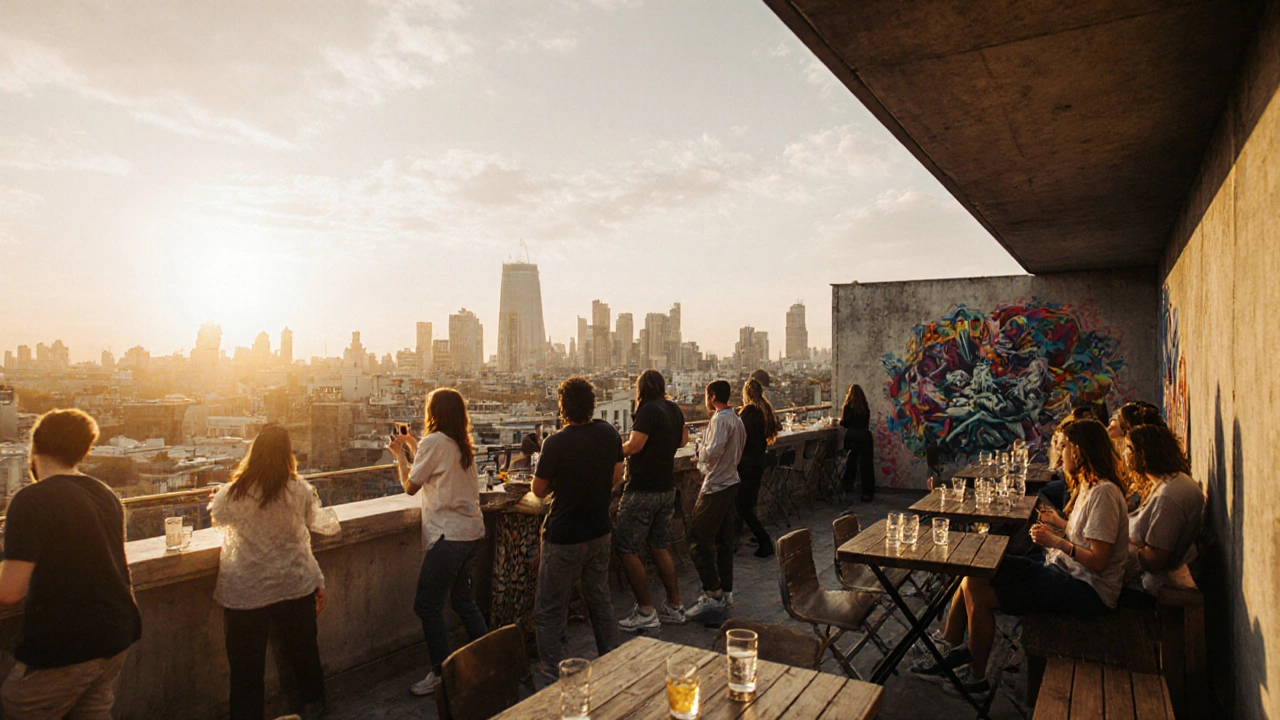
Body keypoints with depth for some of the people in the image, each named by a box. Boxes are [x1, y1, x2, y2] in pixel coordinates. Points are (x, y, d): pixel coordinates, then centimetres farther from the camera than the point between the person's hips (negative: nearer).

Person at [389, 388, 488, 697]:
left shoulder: (433, 441, -12)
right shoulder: (463, 443, 11)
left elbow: (410, 486, -4)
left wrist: (399, 454, 10)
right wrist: (413, 447, 25)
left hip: (449, 535, -8)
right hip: (472, 530, 9)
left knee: (427, 605, 2)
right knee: (462, 600, 20)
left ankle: (440, 674, 9)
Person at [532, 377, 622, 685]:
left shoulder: (556, 443, -21)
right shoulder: (610, 434, -5)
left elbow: (539, 490, -9)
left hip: (564, 538, -6)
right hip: (600, 532, 6)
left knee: (549, 611, 7)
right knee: (600, 600, 21)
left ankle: (553, 679, 9)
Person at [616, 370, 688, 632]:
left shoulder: (649, 410, -17)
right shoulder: (674, 409, 9)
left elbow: (634, 445, -24)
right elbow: (683, 440, 23)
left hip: (642, 490, -9)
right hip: (667, 489, 9)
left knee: (627, 551, -1)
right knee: (661, 548, 16)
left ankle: (646, 612, 2)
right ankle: (674, 607, 22)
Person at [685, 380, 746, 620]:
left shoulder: (720, 419, -16)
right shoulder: (736, 419, 14)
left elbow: (713, 452, -27)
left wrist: (701, 452, -6)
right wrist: (706, 457, 16)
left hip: (715, 487, -10)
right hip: (730, 482, 10)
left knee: (699, 539, -5)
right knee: (723, 541, 14)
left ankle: (713, 594, -4)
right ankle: (725, 593, 20)